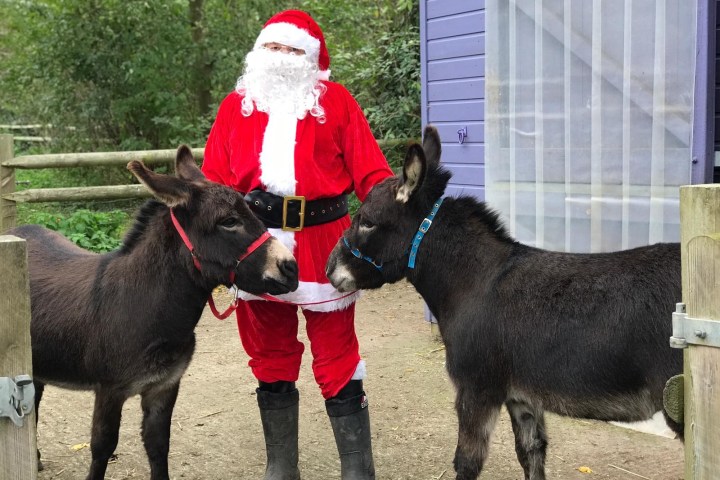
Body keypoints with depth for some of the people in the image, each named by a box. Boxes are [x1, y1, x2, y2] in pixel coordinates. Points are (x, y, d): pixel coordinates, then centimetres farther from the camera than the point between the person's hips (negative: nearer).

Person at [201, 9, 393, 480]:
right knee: (271, 362, 14)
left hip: (322, 244, -3)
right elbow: (213, 180, 5)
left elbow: (369, 172, -4)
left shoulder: (336, 101, 4)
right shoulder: (236, 106, 11)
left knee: (337, 363, 2)